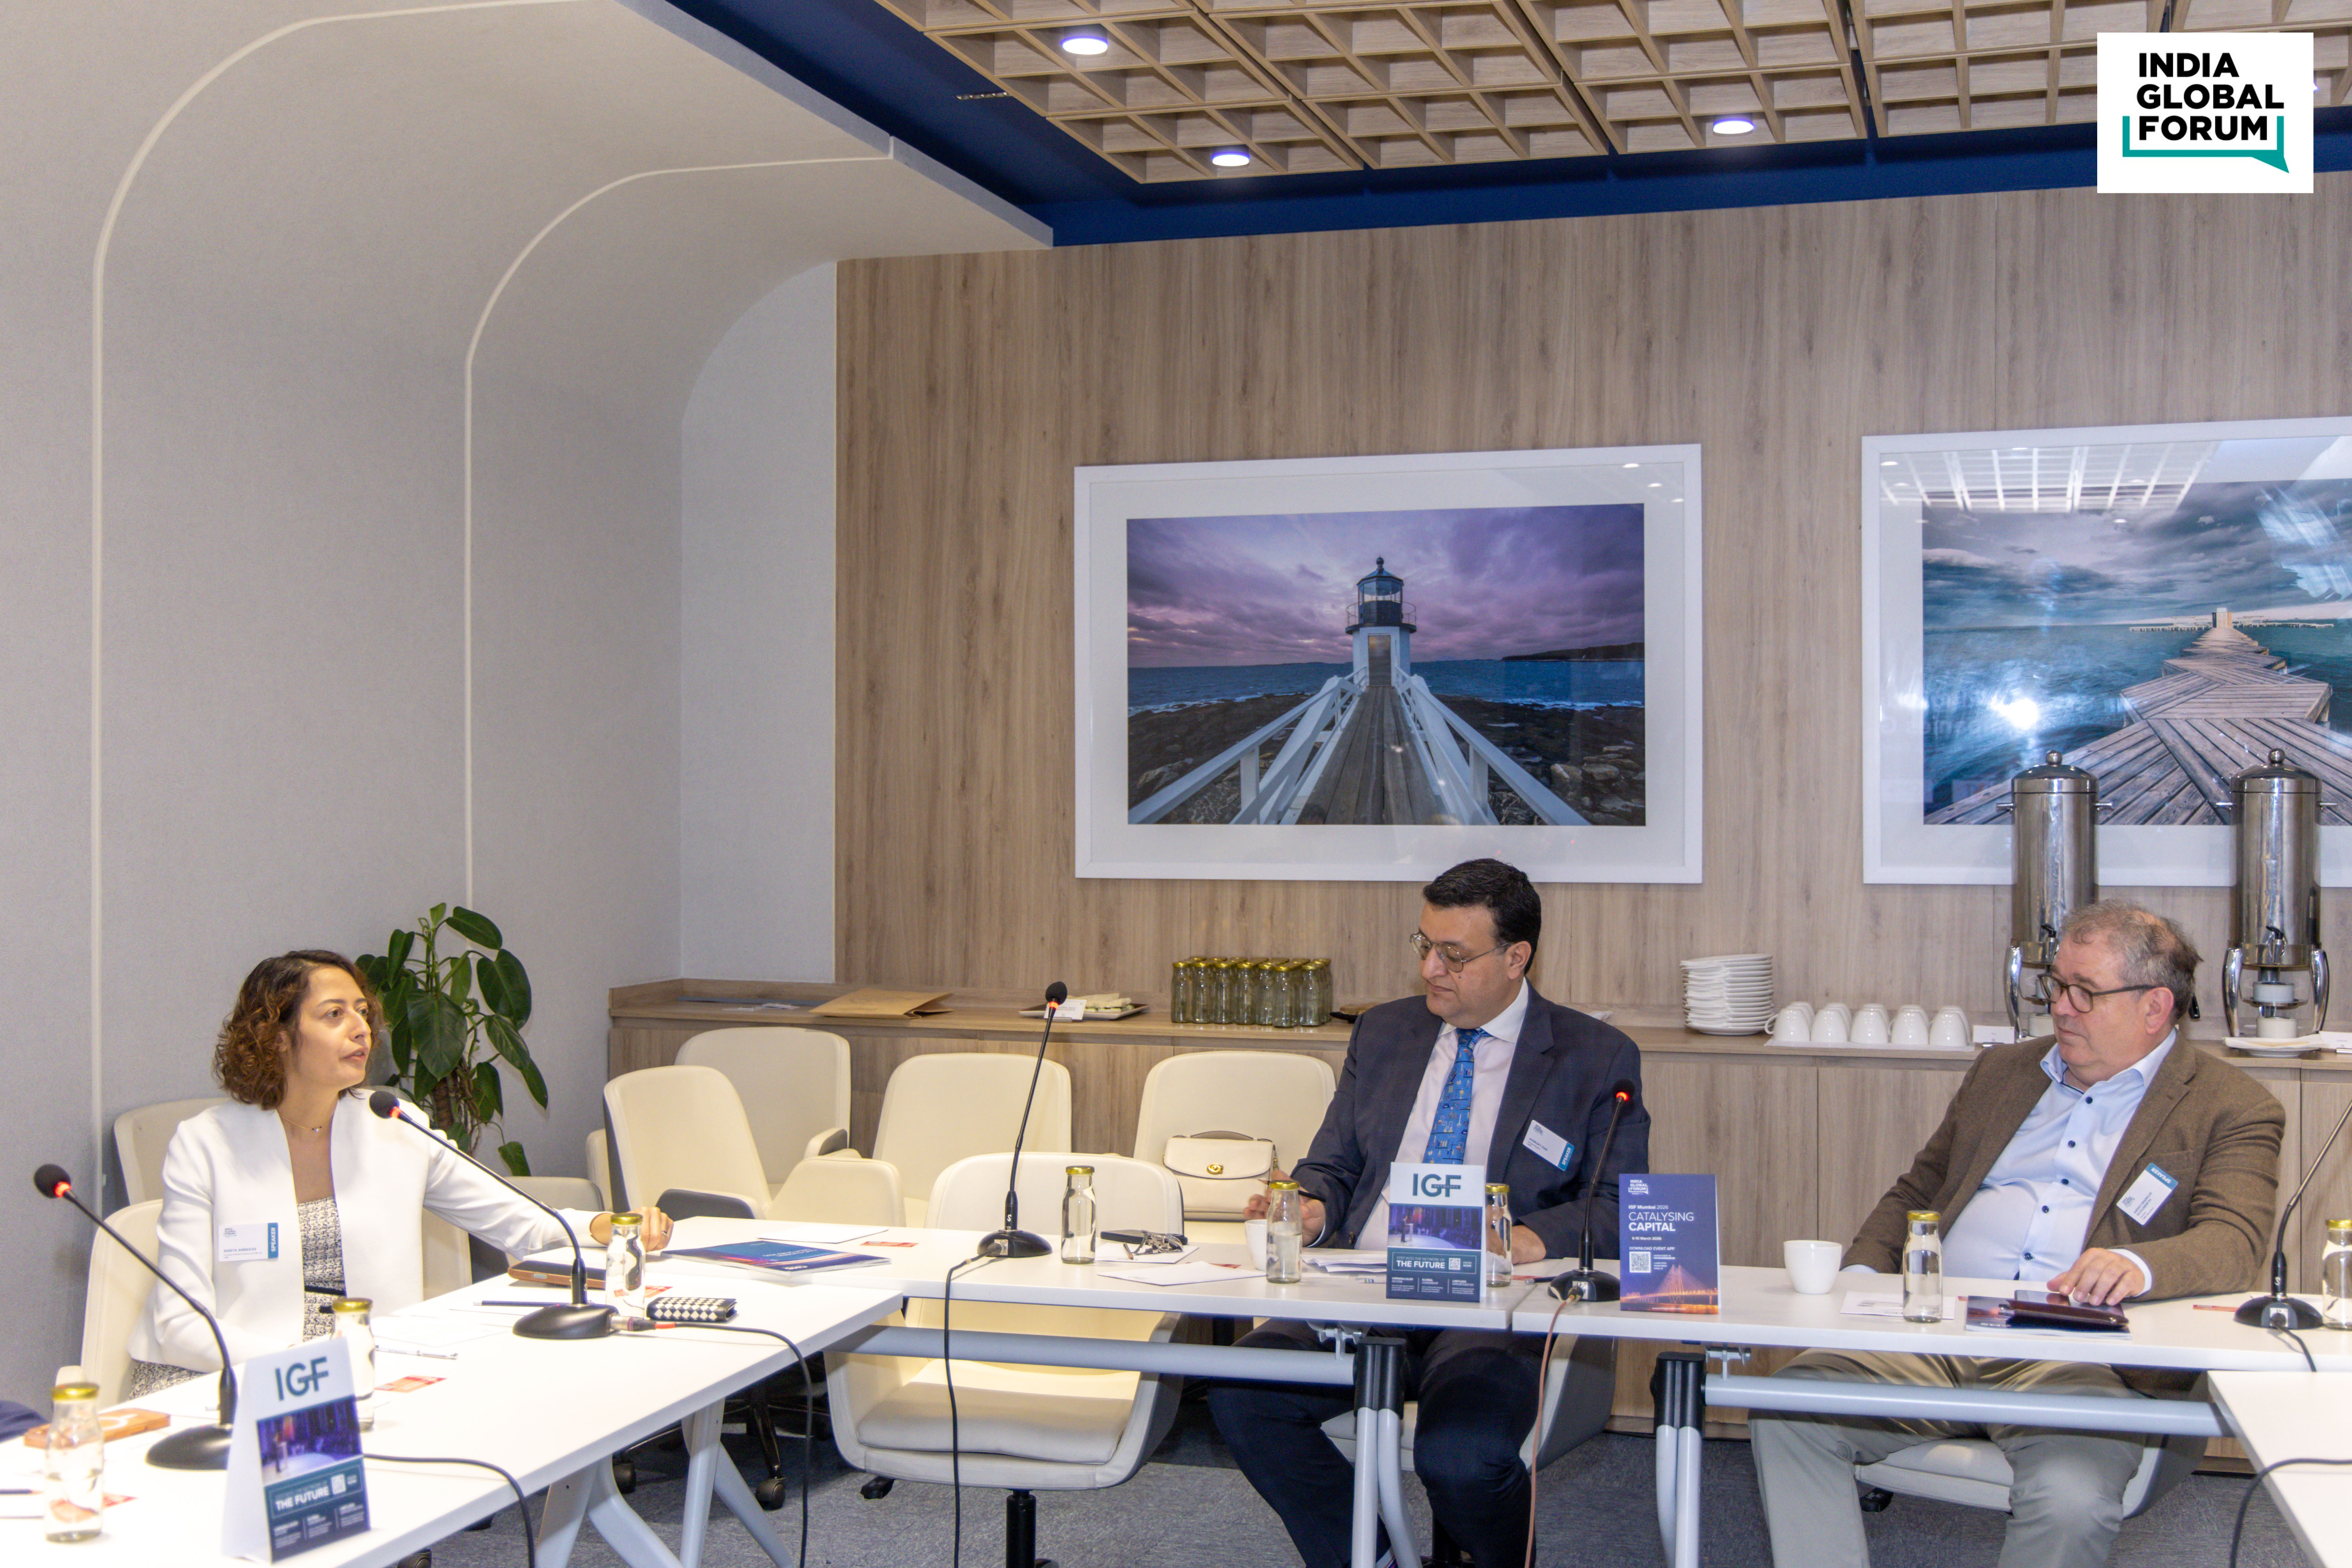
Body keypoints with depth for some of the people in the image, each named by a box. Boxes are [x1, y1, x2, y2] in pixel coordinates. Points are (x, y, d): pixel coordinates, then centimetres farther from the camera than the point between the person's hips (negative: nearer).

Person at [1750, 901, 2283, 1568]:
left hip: (2082, 1360, -4)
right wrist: (1859, 1280, 7)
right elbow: (1915, 1193, 28)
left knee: (2071, 1500, -34)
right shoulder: (2003, 1070, 24)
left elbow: (2235, 1243, -8)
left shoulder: (2233, 1108, 8)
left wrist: (2139, 1265, -30)